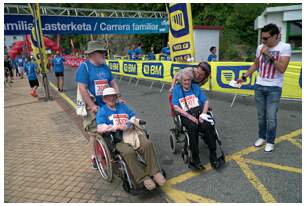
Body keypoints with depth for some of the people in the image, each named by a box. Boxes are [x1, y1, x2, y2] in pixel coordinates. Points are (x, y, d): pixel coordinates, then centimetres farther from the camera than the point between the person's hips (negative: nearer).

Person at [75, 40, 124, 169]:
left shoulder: (105, 67, 7)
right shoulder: (84, 67, -10)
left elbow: (113, 83, 13)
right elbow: (82, 89, -16)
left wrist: (119, 98, 3)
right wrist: (92, 105, -19)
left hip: (108, 104, 5)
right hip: (93, 107, -5)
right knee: (94, 133, 6)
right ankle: (94, 157, 24)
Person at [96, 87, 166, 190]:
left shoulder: (123, 106, 27)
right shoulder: (102, 111, 12)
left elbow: (134, 118, 20)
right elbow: (100, 128, -4)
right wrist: (117, 127, -15)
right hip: (118, 139, -3)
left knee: (147, 144, -26)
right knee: (129, 152, -35)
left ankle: (154, 172, -17)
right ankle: (143, 178, -24)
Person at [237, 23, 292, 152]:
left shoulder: (285, 47, -9)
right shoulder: (260, 47, 4)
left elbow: (282, 69, -17)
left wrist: (269, 55, -21)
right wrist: (244, 76, 10)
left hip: (274, 88, -4)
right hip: (259, 86, 4)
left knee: (271, 117, -2)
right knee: (261, 115, 12)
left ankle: (270, 141, 15)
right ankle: (262, 137, 28)